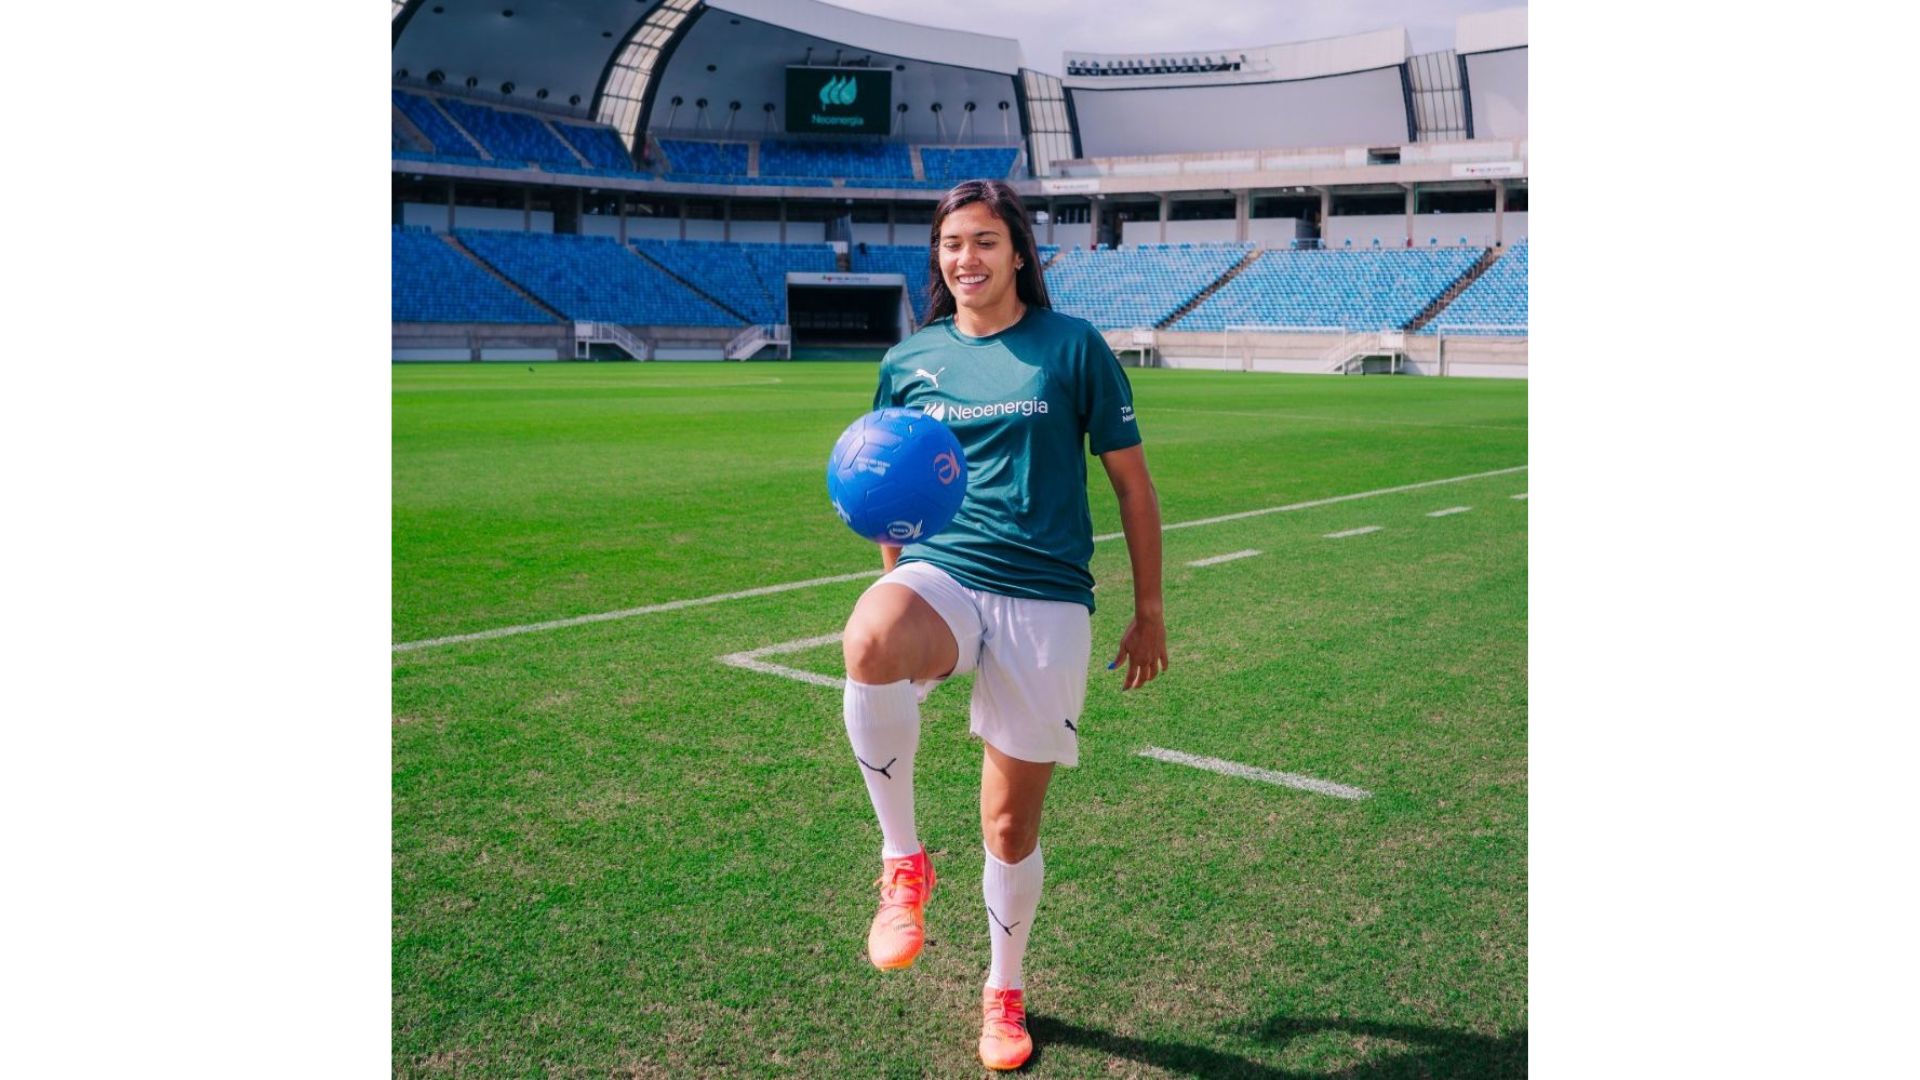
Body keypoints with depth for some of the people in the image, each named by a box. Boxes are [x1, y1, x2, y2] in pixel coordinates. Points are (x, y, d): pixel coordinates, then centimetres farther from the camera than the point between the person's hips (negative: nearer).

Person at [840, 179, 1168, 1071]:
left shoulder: (1074, 346, 1)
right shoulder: (908, 361, 9)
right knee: (867, 644, -37)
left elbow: (1131, 481, 6)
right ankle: (902, 862, -15)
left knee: (1010, 821, 5)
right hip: (939, 574, 1)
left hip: (1046, 601, -1)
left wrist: (1150, 611, 6)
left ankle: (1004, 990, 34)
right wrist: (895, 591, 1)